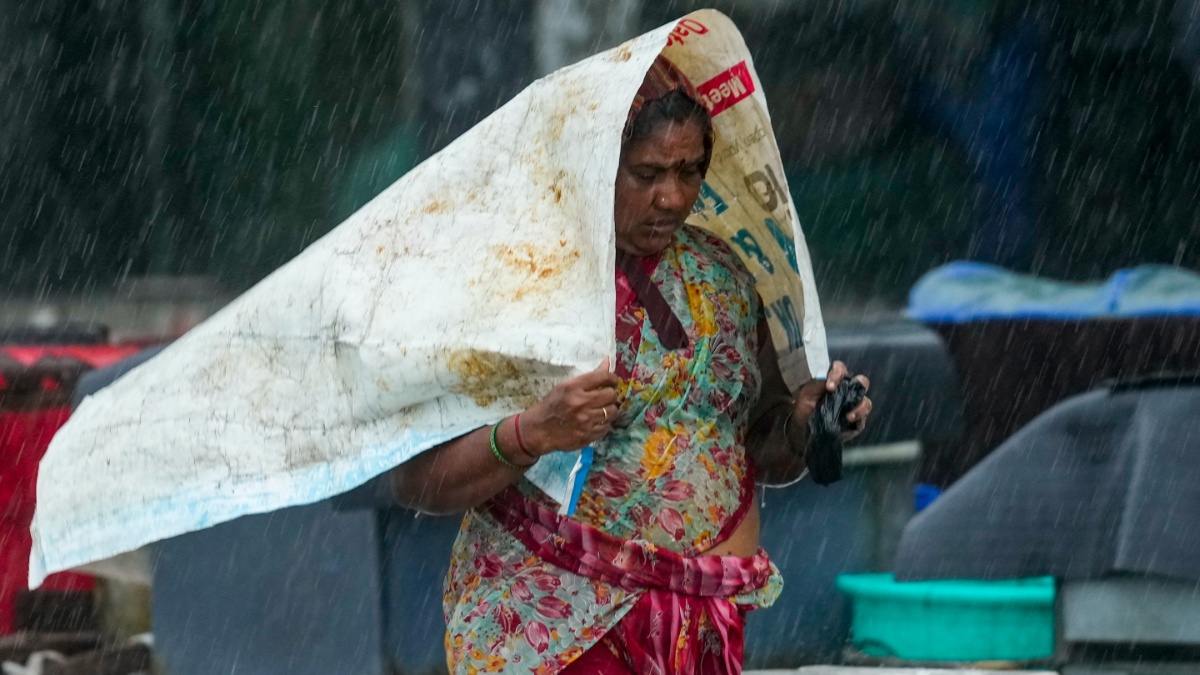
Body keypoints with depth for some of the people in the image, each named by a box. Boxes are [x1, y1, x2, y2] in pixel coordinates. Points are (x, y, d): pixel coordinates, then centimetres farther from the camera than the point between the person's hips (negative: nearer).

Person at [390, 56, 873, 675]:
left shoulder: (722, 277, 8)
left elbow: (766, 457, 17)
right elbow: (414, 480, -12)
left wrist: (804, 420, -4)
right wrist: (531, 437, -28)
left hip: (709, 624, 5)